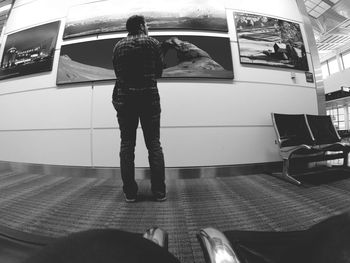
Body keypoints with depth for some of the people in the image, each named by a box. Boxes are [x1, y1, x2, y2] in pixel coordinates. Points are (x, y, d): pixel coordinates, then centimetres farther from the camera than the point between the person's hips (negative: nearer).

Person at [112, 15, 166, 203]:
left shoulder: (118, 46, 13)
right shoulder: (154, 43, 8)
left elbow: (117, 72, 16)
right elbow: (159, 72, 12)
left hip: (124, 99, 2)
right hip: (149, 98, -1)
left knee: (126, 144, 5)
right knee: (154, 144, 2)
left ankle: (130, 192, 9)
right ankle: (159, 191, 6)